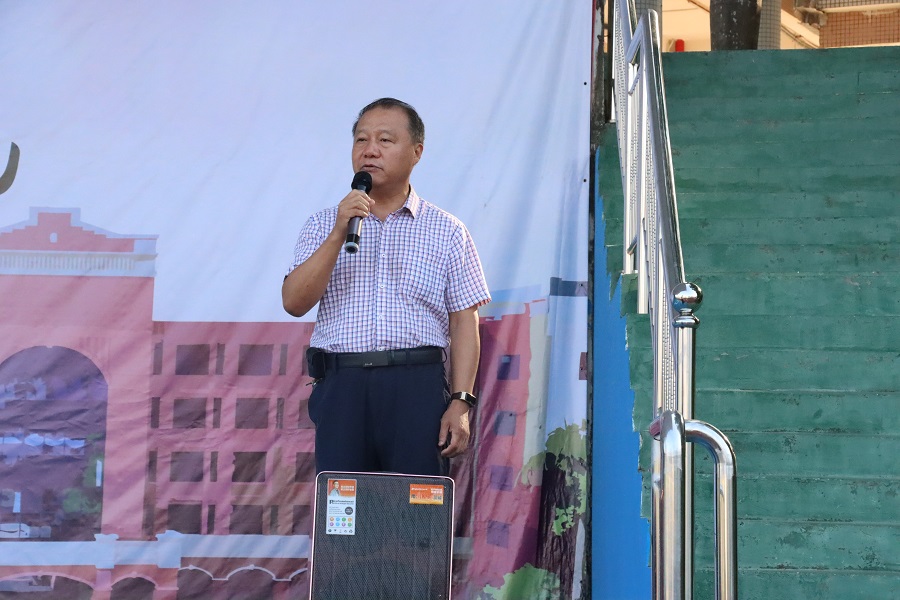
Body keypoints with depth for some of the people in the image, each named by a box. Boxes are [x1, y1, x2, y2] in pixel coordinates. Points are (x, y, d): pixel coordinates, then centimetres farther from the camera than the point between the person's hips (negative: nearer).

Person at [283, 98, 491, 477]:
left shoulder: (446, 231, 11)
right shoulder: (324, 225, 14)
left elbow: (464, 322, 5)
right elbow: (294, 302, 1)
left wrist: (460, 402, -5)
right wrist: (339, 234, -9)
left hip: (418, 388, -1)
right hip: (342, 388, 1)